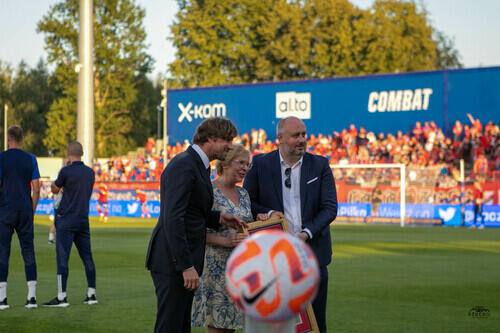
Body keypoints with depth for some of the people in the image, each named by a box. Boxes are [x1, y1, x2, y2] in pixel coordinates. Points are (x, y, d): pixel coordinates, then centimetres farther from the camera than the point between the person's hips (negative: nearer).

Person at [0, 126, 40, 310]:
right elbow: (36, 188, 2)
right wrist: (32, 211, 11)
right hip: (25, 210, 3)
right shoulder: (30, 159, 5)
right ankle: (31, 296, 1)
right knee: (28, 253, 5)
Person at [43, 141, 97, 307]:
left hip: (66, 220, -6)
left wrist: (52, 184, 26)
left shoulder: (66, 171, -11)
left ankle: (61, 297, -9)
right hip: (83, 220, 6)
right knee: (87, 257, 10)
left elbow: (55, 190, 5)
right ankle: (91, 294, 13)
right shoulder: (90, 172, 6)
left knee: (62, 258, -6)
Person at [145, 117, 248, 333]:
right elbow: (173, 219, -23)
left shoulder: (198, 165, 16)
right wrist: (186, 266, -25)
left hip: (184, 260, 10)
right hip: (171, 261, -10)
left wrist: (219, 218, 8)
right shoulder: (183, 165, -16)